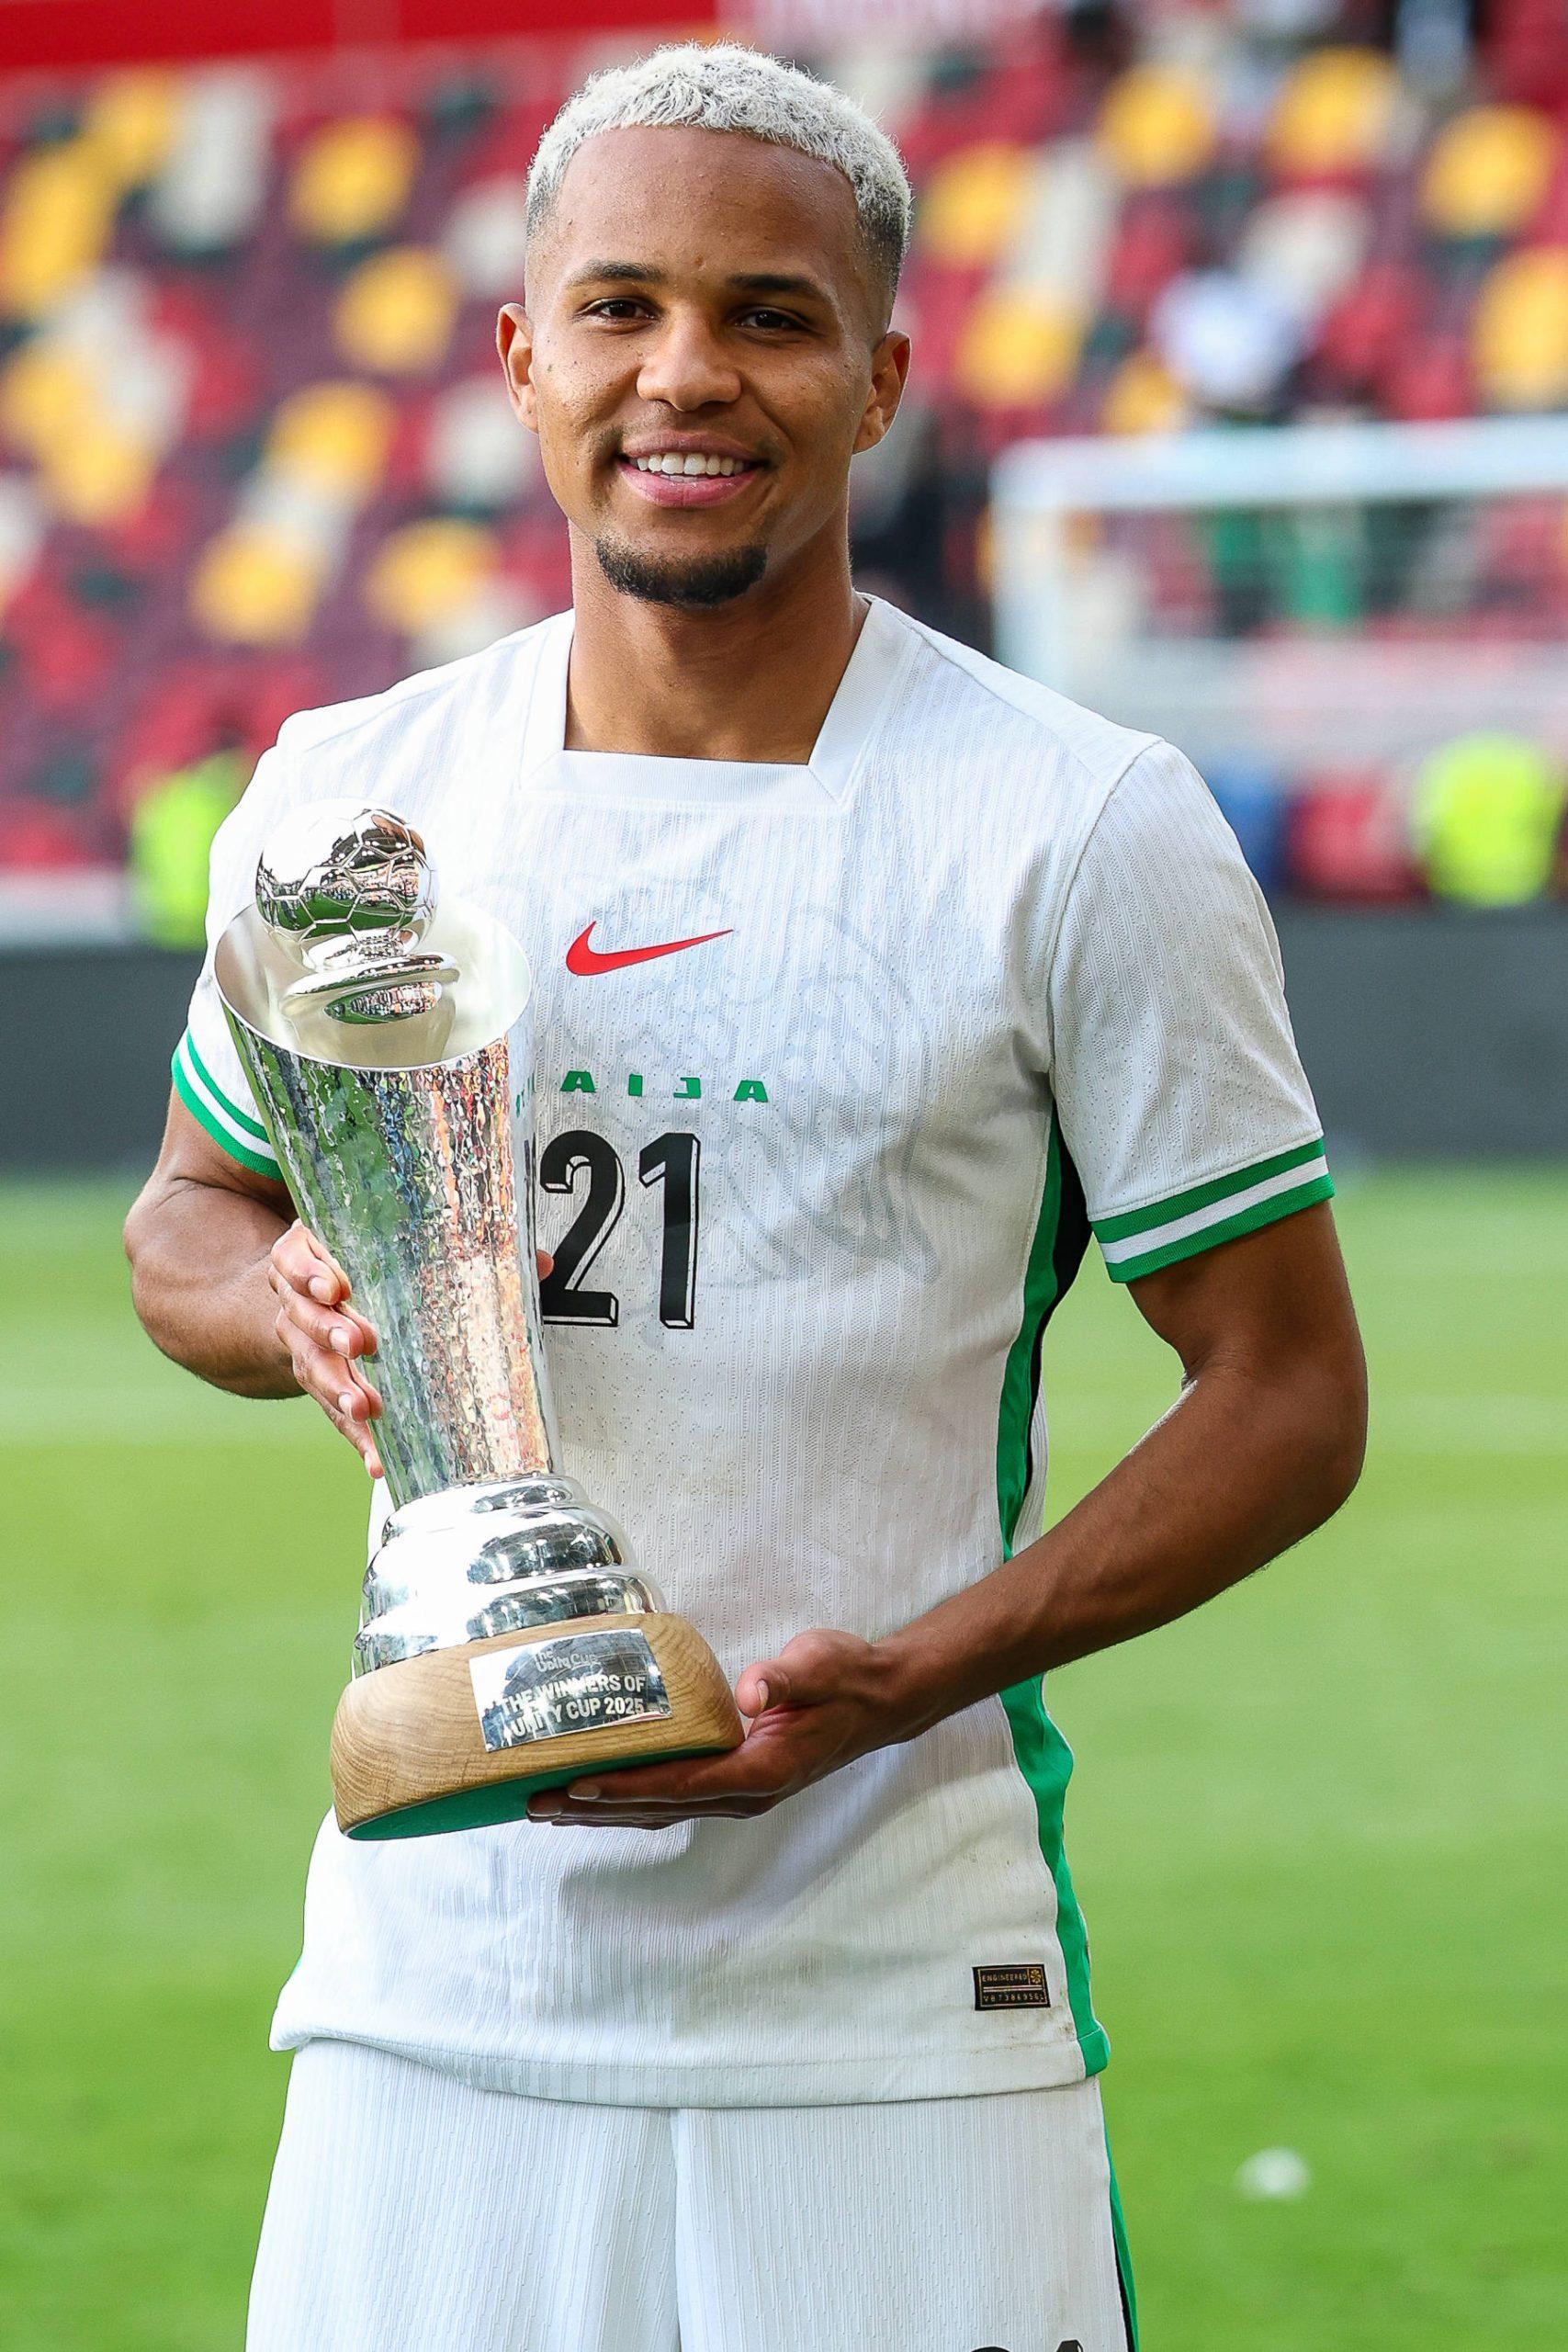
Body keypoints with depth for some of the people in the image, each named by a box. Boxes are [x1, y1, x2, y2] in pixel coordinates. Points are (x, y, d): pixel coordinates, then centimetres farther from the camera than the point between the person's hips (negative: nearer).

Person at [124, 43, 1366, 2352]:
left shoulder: (1079, 832, -4)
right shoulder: (350, 796, 7)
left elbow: (1287, 1392, -1)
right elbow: (189, 1214, 22)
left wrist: (904, 1678, -16)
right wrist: (296, 1307, -3)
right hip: (432, 1977, 3)